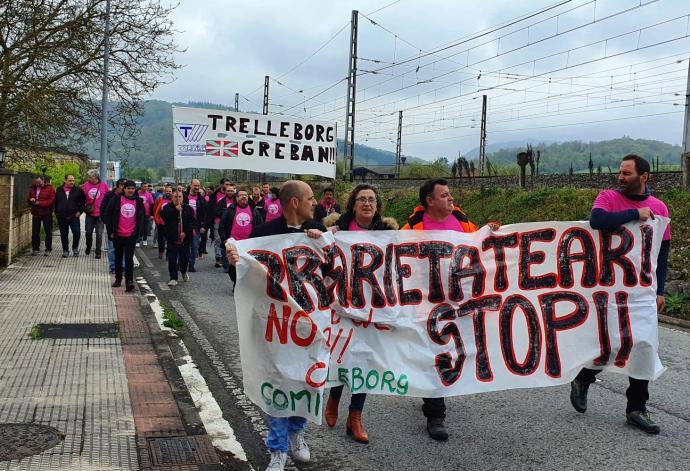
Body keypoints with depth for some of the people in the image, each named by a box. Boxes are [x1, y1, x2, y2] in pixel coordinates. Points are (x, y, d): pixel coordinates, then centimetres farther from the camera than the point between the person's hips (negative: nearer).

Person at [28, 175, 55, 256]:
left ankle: (48, 249, 11)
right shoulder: (32, 188, 10)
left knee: (48, 232, 3)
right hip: (35, 213, 5)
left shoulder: (49, 188, -6)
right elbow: (29, 200, 17)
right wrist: (31, 200, -7)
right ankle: (35, 249, 16)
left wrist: (39, 203, -20)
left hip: (46, 214, -5)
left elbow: (52, 201, -15)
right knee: (35, 232, 8)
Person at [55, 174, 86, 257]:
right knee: (64, 235, 7)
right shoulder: (59, 190, 9)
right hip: (62, 218, 2)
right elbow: (56, 203, 16)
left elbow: (83, 201, 8)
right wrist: (57, 213, 10)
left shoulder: (78, 190, 2)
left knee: (77, 233, -8)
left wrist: (80, 211, -1)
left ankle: (75, 248, 14)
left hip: (74, 216, -2)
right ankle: (65, 251, 18)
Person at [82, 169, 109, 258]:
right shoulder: (85, 185, -4)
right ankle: (88, 247, 36)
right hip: (90, 214, 2)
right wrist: (84, 207, -5)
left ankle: (98, 252, 11)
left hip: (100, 214, -2)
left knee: (99, 234, 2)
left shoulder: (104, 185, -7)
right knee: (88, 232, 12)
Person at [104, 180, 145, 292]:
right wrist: (110, 231, -2)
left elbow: (142, 218, 11)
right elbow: (108, 215, 1)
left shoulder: (138, 202, 3)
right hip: (118, 235, 1)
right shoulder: (116, 199, -2)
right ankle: (118, 279, 27)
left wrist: (138, 232, 3)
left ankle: (129, 282, -10)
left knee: (129, 259, -7)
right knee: (118, 258, 14)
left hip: (131, 236, -1)